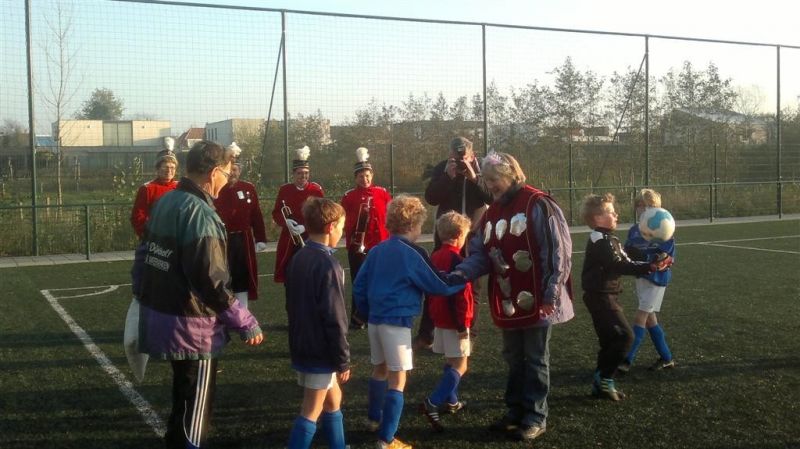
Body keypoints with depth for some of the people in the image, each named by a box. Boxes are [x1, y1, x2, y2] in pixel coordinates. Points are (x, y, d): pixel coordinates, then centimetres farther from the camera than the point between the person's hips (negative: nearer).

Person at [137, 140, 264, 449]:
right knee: (195, 410, 6)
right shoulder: (200, 214, -22)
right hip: (191, 325, -9)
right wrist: (245, 322, -18)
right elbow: (212, 281, -25)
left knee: (182, 397, 27)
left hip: (159, 314, 9)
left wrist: (145, 299, 25)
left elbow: (147, 257, 15)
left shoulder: (165, 203, 7)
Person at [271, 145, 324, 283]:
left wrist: (305, 227, -19)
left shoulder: (316, 190, -2)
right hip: (288, 241, 2)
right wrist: (286, 222, -14)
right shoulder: (284, 190, 5)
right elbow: (276, 214, 7)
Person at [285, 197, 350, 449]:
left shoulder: (297, 259, 6)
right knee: (312, 412, 0)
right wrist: (343, 360, -13)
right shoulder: (327, 264, -20)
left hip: (302, 347, 9)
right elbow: (334, 318, -21)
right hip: (321, 351, -9)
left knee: (333, 400, 22)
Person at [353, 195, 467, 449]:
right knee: (398, 379, -1)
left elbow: (358, 286, 11)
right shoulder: (413, 254, -12)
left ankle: (374, 419, 41)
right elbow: (439, 285, -6)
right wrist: (464, 279, 8)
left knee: (380, 369, 25)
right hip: (397, 322, -7)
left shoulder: (377, 251, 8)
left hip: (375, 319, 8)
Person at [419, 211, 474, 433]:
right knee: (460, 366, -6)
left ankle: (451, 400, 29)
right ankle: (432, 403, -16)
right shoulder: (455, 259, -18)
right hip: (454, 321, -9)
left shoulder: (435, 257, 8)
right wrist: (463, 324, -18)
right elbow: (460, 294, -21)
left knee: (451, 362, 21)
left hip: (439, 319, 9)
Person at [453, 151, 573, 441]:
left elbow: (558, 252, -16)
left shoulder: (538, 205, -14)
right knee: (513, 359, 17)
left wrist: (551, 295, -18)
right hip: (508, 302, 7)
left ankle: (535, 418, 17)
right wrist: (461, 272, -10)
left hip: (537, 301, -7)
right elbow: (480, 254, 9)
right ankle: (516, 411, 31)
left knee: (535, 361, 5)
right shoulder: (491, 213, 10)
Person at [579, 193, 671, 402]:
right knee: (624, 336, -13)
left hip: (606, 296, 10)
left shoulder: (609, 239, 15)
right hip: (601, 296, -10)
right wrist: (648, 268, -25)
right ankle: (604, 379, -6)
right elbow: (618, 265, -23)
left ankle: (601, 382, 20)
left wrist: (650, 265, -3)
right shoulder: (600, 241, -16)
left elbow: (625, 261, 9)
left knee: (611, 341, 13)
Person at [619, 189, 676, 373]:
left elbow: (669, 259, -14)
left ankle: (627, 360, -3)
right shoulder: (633, 231, 5)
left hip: (656, 278, -7)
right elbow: (627, 254, 7)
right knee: (649, 318, 12)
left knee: (640, 317, -7)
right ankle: (666, 358, 25)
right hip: (640, 277, 7)